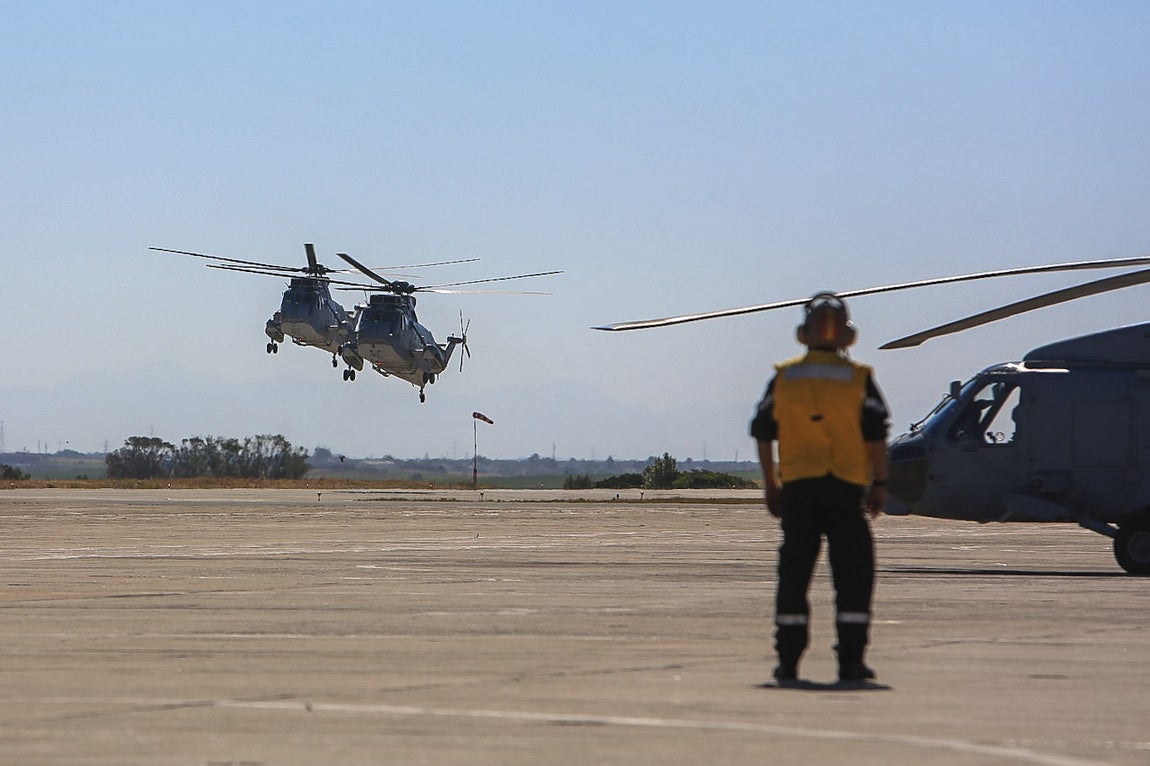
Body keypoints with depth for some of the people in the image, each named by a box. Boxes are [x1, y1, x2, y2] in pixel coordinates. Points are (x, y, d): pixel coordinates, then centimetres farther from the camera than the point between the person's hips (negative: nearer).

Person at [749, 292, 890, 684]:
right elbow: (876, 436, -3)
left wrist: (771, 485, 14)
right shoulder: (859, 379, -1)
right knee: (853, 574, 4)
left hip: (797, 489, 2)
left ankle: (788, 659, 5)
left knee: (794, 574, 7)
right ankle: (850, 659, 0)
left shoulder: (783, 378, 4)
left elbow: (763, 433, 6)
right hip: (847, 489, -2)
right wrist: (879, 483, 4)